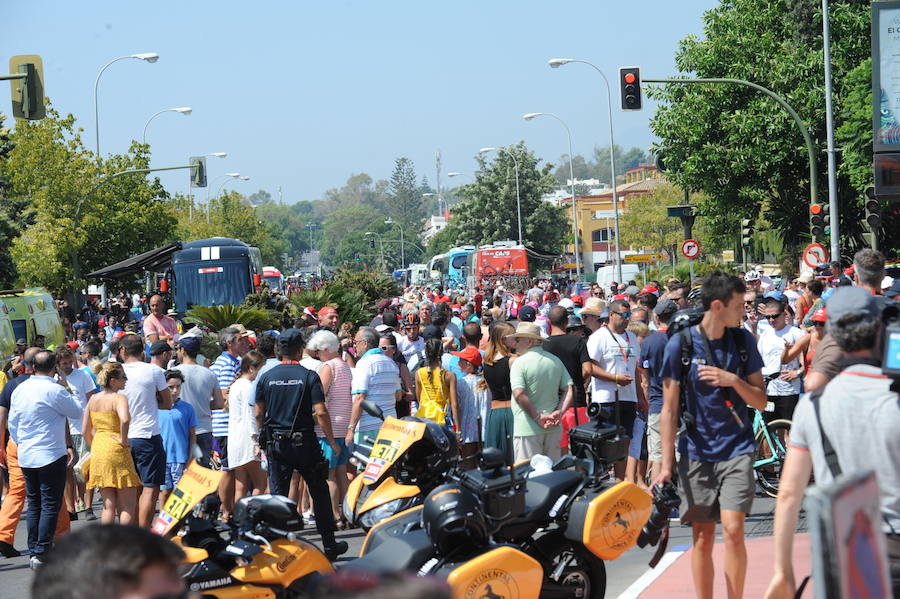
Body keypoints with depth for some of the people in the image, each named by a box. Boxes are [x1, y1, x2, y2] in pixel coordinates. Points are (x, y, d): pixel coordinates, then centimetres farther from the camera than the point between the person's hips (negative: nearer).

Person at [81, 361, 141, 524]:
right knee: (128, 506, 2)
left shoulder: (93, 399, 9)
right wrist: (124, 440, -18)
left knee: (108, 506, 11)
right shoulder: (119, 398, -11)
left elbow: (86, 430, 12)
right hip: (117, 450, -7)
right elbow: (125, 419, -32)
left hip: (98, 451, 7)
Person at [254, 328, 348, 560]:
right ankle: (329, 545, 15)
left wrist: (263, 438, 21)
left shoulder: (266, 377, 2)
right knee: (319, 492, 10)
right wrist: (332, 442, -3)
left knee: (278, 495, 6)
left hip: (276, 443, 2)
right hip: (304, 442, -2)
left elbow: (259, 414, 6)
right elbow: (321, 412, -12)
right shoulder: (309, 376, -7)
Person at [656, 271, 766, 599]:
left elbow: (760, 402, 5)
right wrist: (666, 464, -6)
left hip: (737, 449, 1)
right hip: (696, 453, -1)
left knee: (733, 529, -11)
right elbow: (669, 409, -2)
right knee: (703, 536, 5)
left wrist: (734, 380, -15)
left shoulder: (743, 340, 3)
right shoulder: (681, 344, -5)